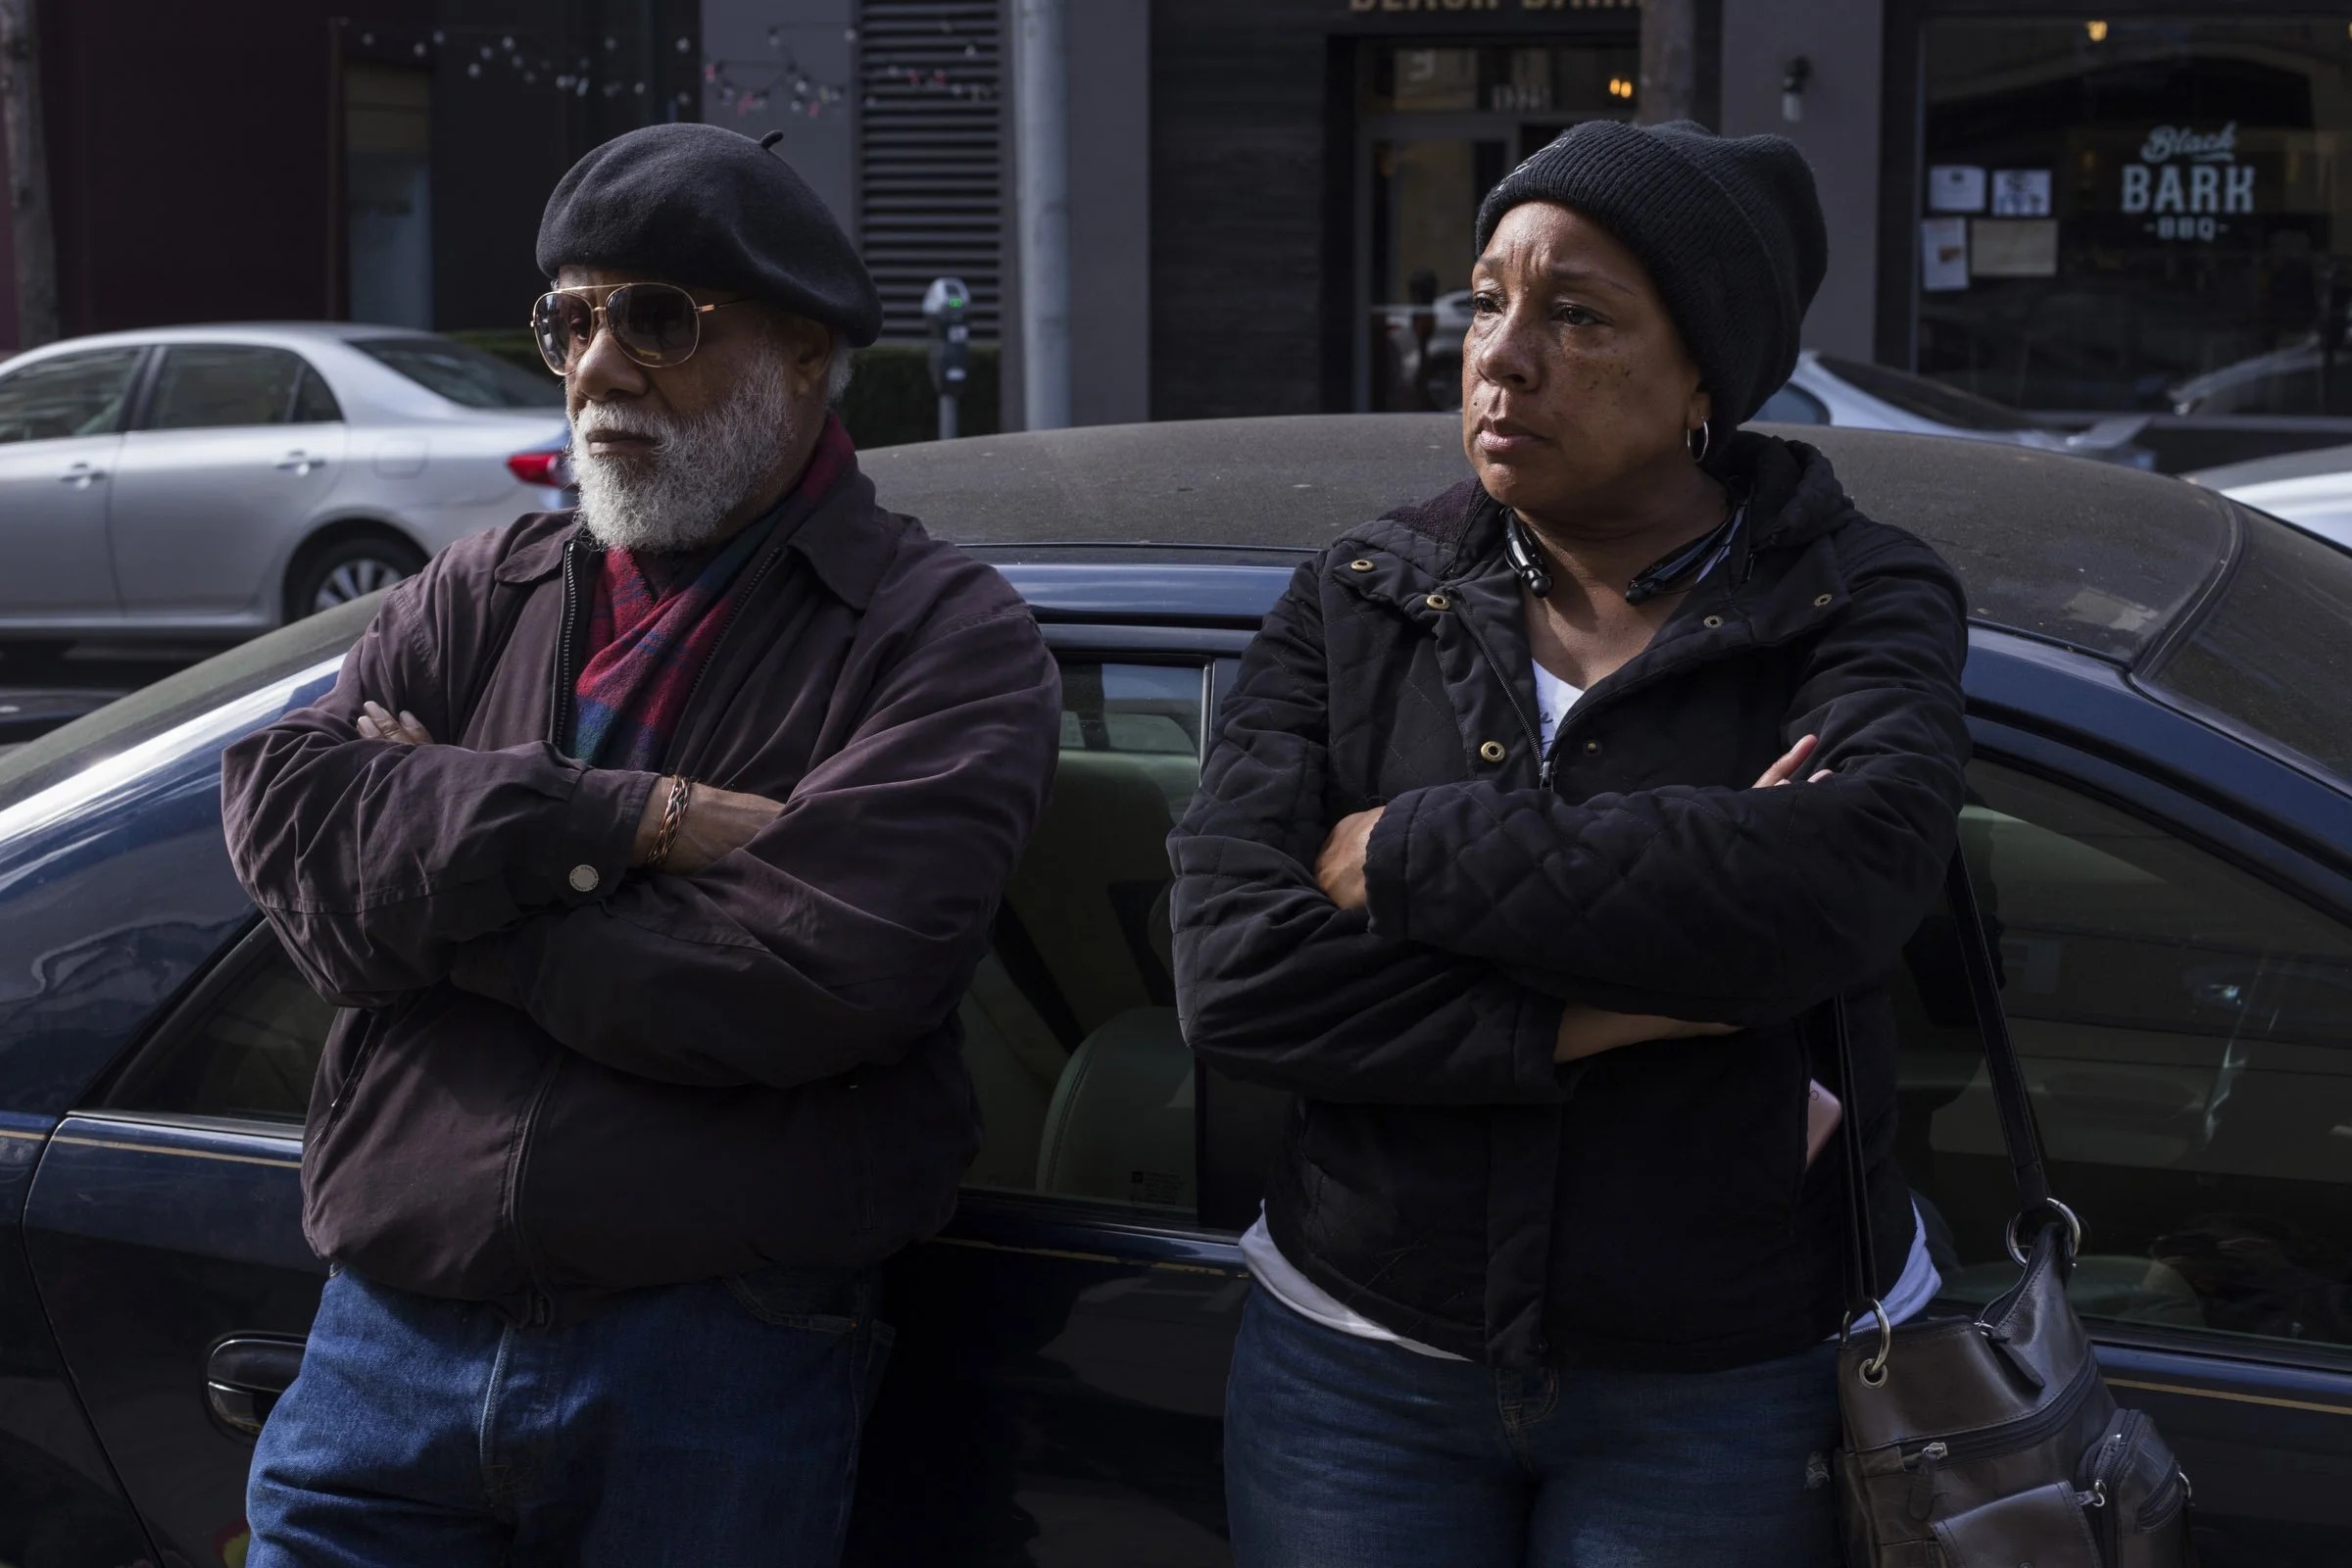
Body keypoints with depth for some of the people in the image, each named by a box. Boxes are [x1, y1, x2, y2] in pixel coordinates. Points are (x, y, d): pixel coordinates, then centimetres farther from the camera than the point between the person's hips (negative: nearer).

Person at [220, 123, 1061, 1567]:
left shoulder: (947, 635, -4)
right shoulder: (479, 596, 12)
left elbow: (818, 973, -18)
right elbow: (281, 804, -4)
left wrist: (435, 887, -8)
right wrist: (630, 820, -16)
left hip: (721, 1378, -4)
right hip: (393, 1340, 4)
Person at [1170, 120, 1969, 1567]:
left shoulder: (1859, 607, -5)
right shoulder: (1358, 607, 0)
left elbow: (1844, 878, -27)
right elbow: (1234, 977, -12)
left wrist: (1410, 853, -19)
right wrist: (1611, 1015, -21)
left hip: (1735, 1390, -2)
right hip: (1359, 1360, 2)